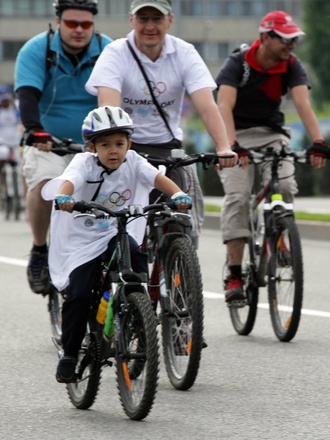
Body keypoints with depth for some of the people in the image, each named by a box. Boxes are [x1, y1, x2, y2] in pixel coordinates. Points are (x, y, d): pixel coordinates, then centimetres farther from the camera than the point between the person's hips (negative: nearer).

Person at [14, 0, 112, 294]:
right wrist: (34, 131, -42)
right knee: (43, 185, -30)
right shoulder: (36, 50, -10)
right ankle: (40, 251, -8)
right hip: (49, 144, -1)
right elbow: (28, 95, -24)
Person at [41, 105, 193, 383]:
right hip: (82, 242, -2)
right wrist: (64, 196, -56)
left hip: (117, 234, 2)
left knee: (134, 253, -31)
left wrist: (178, 194, -41)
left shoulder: (132, 162, -5)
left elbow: (157, 178, -20)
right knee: (79, 296, -13)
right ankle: (70, 354, 4)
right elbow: (70, 180, -33)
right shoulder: (85, 162, -12)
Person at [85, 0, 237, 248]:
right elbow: (109, 106, -27)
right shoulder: (116, 54, -11)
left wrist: (224, 148, -34)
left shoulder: (185, 54, -6)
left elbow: (206, 105, -18)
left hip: (167, 146, 3)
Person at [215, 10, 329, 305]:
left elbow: (303, 103, -23)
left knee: (285, 186, -22)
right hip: (238, 134, -3)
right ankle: (234, 276, -18)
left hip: (272, 134, 3)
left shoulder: (291, 65, -10)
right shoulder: (238, 63, -19)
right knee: (237, 197, -18)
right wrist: (232, 146, -48)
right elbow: (225, 106, -31)